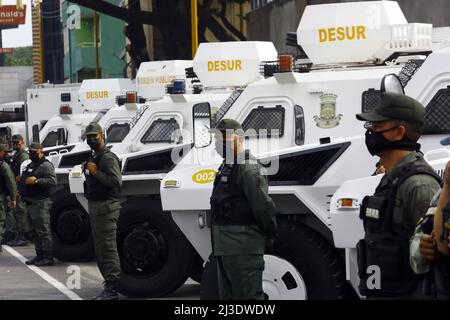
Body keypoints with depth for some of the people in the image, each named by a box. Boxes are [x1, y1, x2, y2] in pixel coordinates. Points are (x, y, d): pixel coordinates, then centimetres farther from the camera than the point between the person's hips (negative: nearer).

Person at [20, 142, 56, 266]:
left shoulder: (46, 165, -8)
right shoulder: (30, 165, 22)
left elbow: (53, 181, -21)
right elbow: (25, 181, 31)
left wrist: (36, 181, -26)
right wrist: (21, 191, 12)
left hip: (40, 203, -10)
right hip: (30, 202, 10)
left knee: (43, 231, -10)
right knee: (35, 231, 13)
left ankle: (48, 257, -10)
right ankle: (40, 255, 19)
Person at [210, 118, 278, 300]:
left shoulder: (248, 168, -15)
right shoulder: (227, 166, 17)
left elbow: (263, 205, -19)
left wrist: (270, 235, -8)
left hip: (243, 248, -10)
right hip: (225, 248, 10)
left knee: (248, 294, -9)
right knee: (228, 295, 15)